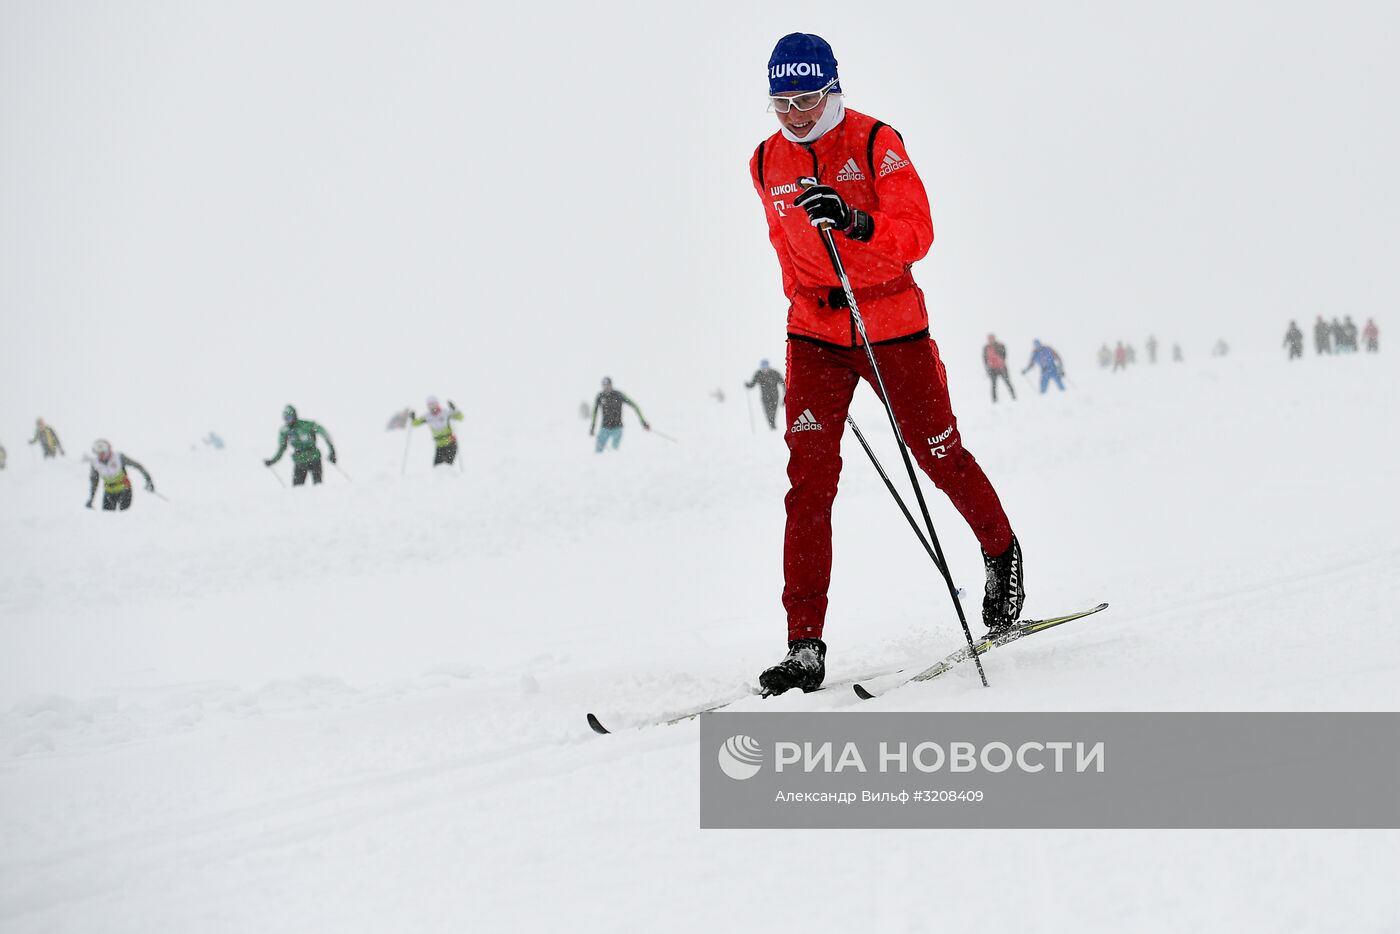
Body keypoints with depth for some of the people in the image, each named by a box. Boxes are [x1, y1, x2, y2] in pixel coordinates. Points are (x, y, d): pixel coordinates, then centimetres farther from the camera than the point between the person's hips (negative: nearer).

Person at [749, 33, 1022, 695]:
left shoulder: (875, 143, -10)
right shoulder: (767, 164, 5)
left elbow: (917, 235, -20)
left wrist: (854, 221, -36)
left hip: (893, 326, -3)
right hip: (814, 331, 3)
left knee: (939, 454, 10)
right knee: (809, 478, -10)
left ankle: (1002, 557, 41)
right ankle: (804, 649, -13)